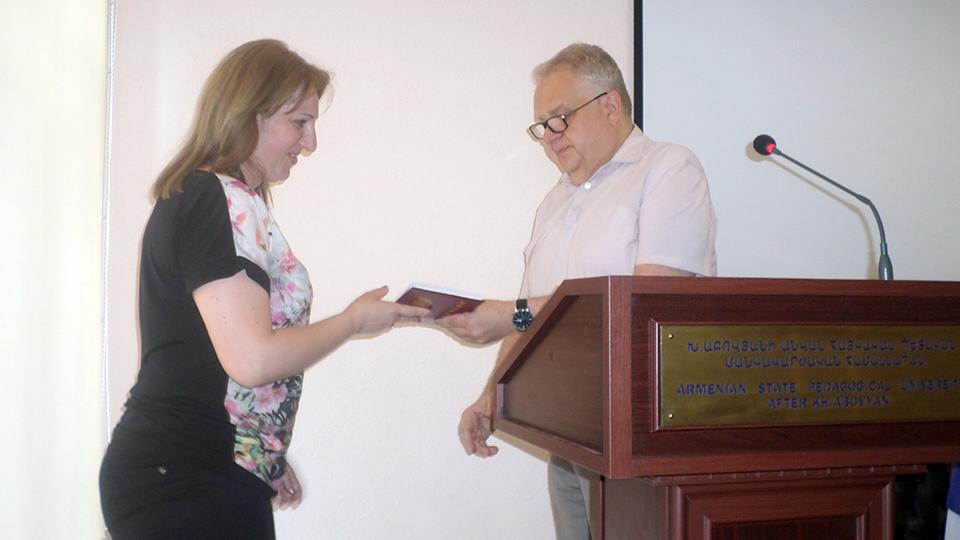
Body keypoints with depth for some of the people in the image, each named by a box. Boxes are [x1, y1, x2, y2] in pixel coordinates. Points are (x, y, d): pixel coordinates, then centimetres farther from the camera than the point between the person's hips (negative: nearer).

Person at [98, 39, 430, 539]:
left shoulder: (190, 196, 15)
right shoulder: (220, 200, -16)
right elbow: (252, 358, -22)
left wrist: (269, 462, 22)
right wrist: (356, 319, -7)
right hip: (190, 486, -9)